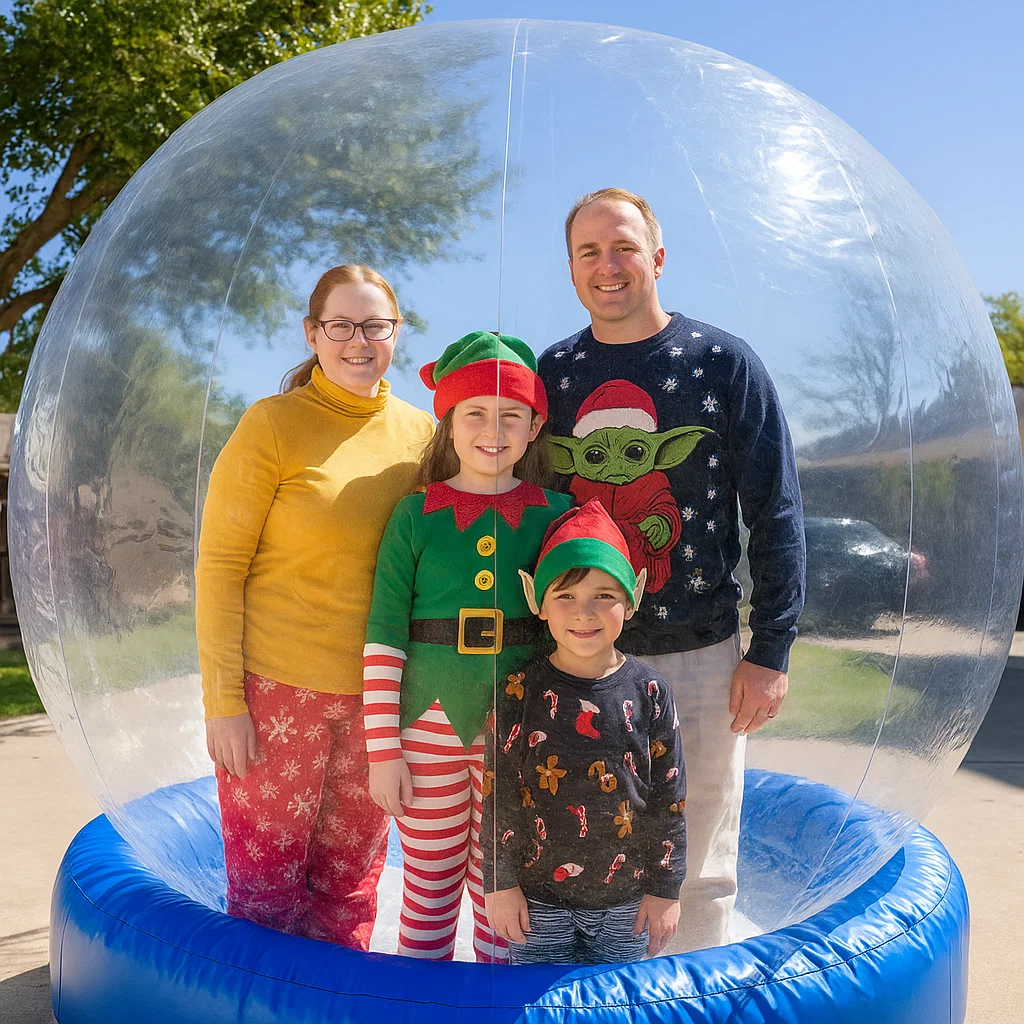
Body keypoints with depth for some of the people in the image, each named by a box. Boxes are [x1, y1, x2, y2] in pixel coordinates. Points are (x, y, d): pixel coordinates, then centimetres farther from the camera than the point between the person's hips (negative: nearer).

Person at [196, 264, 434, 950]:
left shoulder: (420, 432, 5)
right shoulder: (272, 426, -7)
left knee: (352, 881, 14)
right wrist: (222, 699, -10)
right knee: (267, 881, 4)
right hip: (275, 688, -4)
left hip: (375, 693, 4)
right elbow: (220, 564, -6)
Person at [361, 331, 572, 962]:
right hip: (430, 726, 0)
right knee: (430, 890, 10)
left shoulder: (554, 513, 2)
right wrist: (382, 749, -5)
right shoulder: (415, 515, -1)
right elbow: (384, 636, -2)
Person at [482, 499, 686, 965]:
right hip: (539, 896, -1)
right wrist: (499, 884, -3)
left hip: (626, 899, 1)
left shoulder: (648, 693, -6)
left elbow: (669, 797, -1)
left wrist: (665, 889, 1)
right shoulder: (521, 693, -9)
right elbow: (498, 795, -4)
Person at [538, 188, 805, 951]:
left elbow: (776, 515, -2)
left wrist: (771, 651, -7)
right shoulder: (550, 375, 7)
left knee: (699, 866, 8)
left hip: (699, 656, -2)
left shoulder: (724, 364, -2)